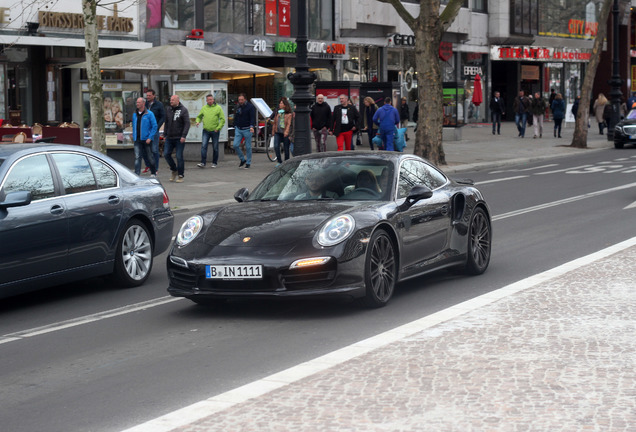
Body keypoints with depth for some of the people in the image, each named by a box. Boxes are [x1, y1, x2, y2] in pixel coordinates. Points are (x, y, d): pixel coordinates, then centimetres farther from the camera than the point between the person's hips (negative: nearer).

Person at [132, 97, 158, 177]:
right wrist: (134, 137, 10)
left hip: (146, 140, -3)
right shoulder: (135, 115, 10)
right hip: (137, 140, 3)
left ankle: (153, 172, 29)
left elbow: (154, 126, -7)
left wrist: (150, 138, -14)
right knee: (137, 157, -8)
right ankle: (136, 175, -12)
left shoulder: (149, 114, -6)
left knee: (147, 157, 8)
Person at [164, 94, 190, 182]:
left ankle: (180, 176, 5)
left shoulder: (183, 110, -6)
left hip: (179, 138, -5)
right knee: (166, 154, 0)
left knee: (179, 156, -4)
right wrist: (165, 134, 12)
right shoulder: (168, 110, 9)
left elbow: (187, 124, -11)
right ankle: (174, 170, 20)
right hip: (169, 138, 5)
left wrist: (184, 136, -18)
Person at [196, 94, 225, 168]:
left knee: (215, 147, 6)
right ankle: (203, 163, -13)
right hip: (206, 131, 2)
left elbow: (222, 119, -2)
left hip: (215, 131, -2)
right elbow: (199, 116, 20)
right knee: (204, 146, -11)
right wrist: (198, 121, -3)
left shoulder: (218, 108, -1)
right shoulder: (204, 108, 9)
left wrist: (218, 128, -11)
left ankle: (214, 163, 17)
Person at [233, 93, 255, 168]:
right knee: (235, 145, -6)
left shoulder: (249, 107, -6)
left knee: (248, 147, 1)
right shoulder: (237, 107, 10)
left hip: (247, 130, -4)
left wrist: (251, 126, -29)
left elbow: (252, 118, -13)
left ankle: (248, 163, 13)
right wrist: (235, 127, 17)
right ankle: (242, 159, 11)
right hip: (238, 129, 4)